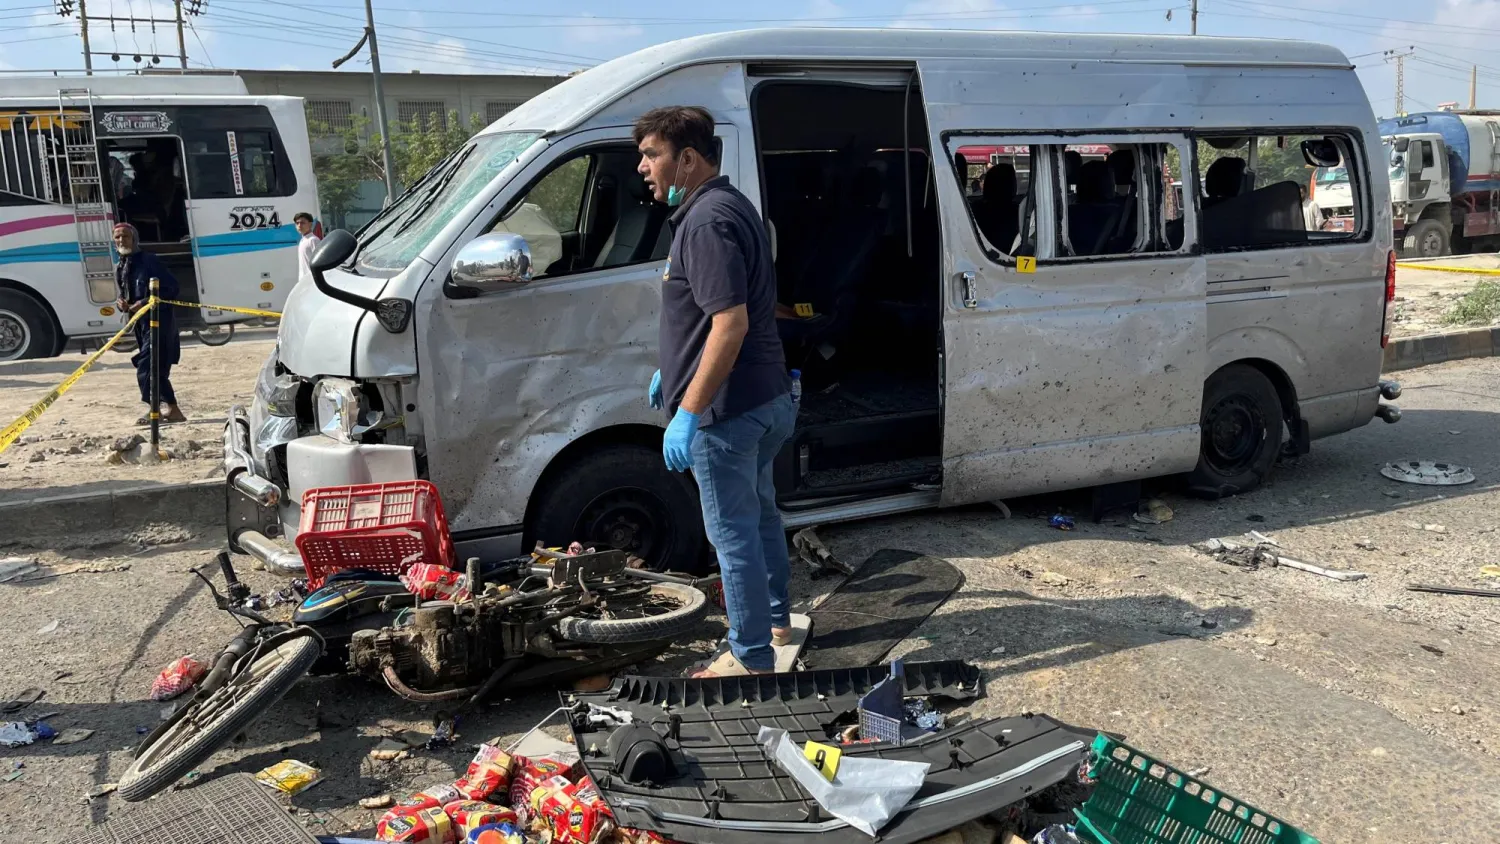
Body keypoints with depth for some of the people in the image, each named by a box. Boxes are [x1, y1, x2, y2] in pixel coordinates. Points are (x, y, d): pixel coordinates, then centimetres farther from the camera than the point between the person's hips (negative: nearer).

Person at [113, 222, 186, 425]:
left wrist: (145, 302, -18)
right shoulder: (119, 269, 15)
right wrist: (123, 306, -1)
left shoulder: (149, 261, -8)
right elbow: (124, 298, 23)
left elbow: (172, 288, -13)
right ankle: (174, 410, 18)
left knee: (146, 368, -16)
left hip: (159, 320, -8)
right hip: (140, 323, 8)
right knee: (157, 370, 11)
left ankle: (152, 410, -15)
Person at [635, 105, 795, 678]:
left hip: (728, 409, -11)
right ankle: (776, 619, 40)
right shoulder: (728, 208, 13)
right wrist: (671, 372, 27)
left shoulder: (708, 222, -21)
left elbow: (730, 322, -29)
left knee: (733, 531, 0)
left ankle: (751, 658, 12)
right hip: (765, 399, 11)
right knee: (759, 512, 23)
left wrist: (689, 412, -28)